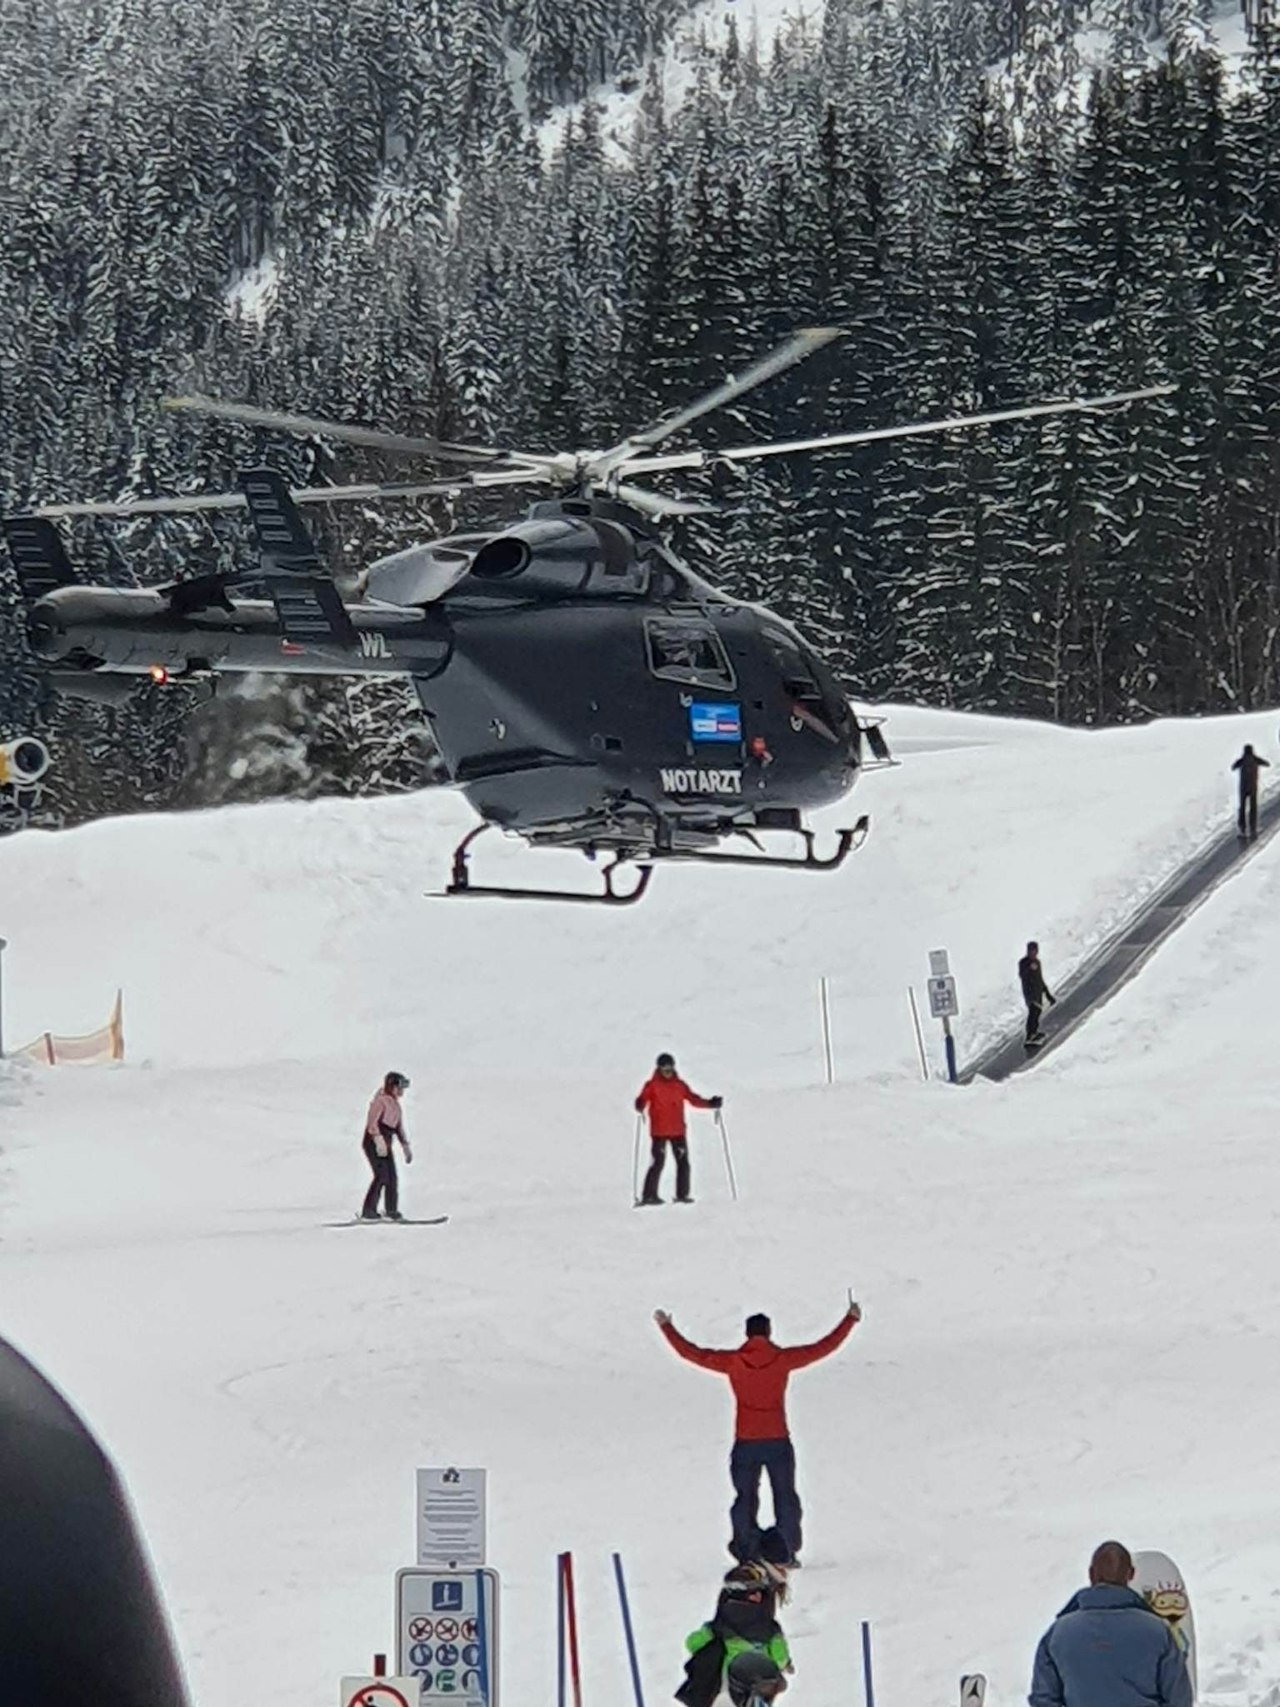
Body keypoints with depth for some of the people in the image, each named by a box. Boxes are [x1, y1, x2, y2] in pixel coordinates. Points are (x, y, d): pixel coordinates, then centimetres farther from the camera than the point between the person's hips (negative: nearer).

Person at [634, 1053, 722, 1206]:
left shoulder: (679, 1085, 10)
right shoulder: (652, 1085, -2)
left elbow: (693, 1099, 13)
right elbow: (642, 1100, -11)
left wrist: (710, 1103, 2)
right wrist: (640, 1107, -33)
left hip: (678, 1131, 4)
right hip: (659, 1131, -4)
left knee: (683, 1163, 3)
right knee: (658, 1163, -9)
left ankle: (682, 1194, 13)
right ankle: (649, 1195, -4)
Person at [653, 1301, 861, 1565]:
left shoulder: (733, 1362, -6)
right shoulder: (783, 1358, -6)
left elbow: (693, 1353, 0)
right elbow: (824, 1347, 0)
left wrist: (666, 1326, 13)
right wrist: (850, 1320, 11)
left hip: (745, 1444, 0)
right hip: (778, 1442, 0)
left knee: (745, 1499, 9)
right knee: (785, 1498, 11)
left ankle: (748, 1556, 4)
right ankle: (787, 1554, 9)